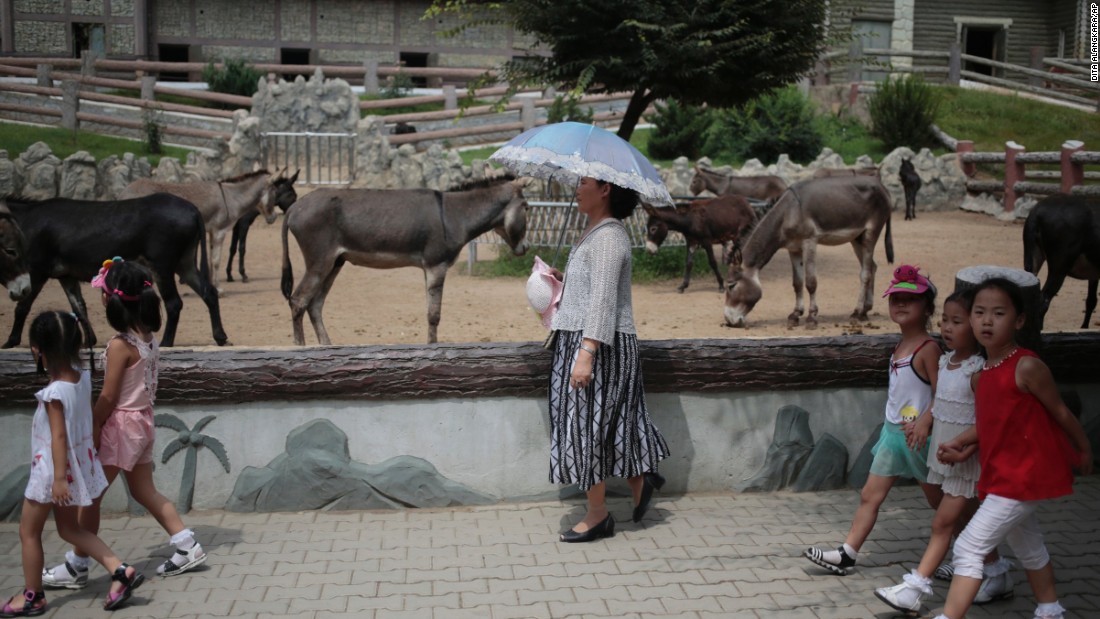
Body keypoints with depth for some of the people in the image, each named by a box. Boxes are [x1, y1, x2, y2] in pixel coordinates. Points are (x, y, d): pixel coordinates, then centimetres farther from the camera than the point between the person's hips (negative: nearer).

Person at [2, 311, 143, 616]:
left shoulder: (54, 393, -25)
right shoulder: (83, 377, -5)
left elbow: (59, 437, -25)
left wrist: (59, 477, -23)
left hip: (53, 468, -8)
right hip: (78, 462, 8)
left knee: (28, 531, 11)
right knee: (69, 528, 21)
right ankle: (121, 571, 10)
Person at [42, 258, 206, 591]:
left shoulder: (120, 345, -21)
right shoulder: (148, 338, 2)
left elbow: (108, 396, -18)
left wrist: (93, 428, -6)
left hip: (121, 425, -8)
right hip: (143, 421, 8)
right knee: (145, 491, 18)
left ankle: (76, 567, 13)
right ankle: (187, 546, 18)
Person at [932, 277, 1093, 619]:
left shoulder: (1027, 367, -21)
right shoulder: (980, 376, 3)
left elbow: (1061, 413, -9)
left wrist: (1083, 450, 2)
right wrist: (960, 445, 0)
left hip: (1025, 474, -9)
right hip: (1003, 473, 9)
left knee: (969, 547, -13)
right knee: (1026, 545, 26)